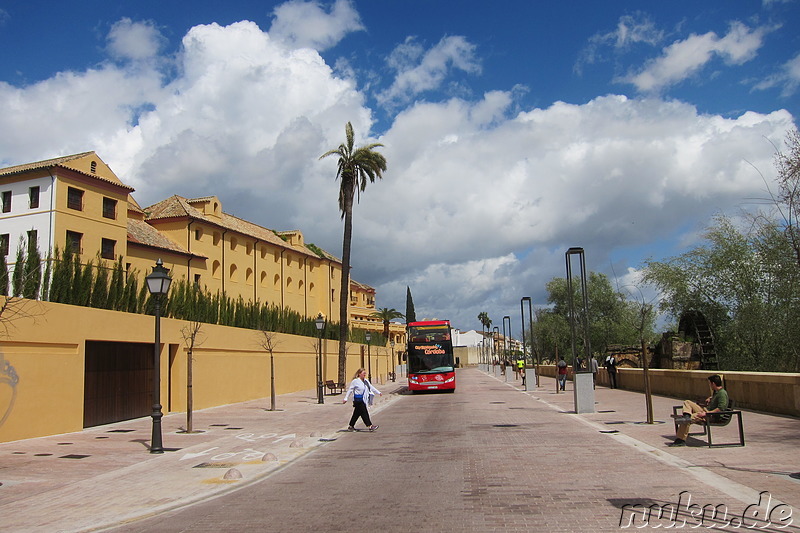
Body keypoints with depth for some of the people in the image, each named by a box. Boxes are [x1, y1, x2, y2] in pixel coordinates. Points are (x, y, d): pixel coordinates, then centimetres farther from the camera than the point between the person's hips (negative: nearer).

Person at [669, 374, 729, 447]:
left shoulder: (722, 393, -17)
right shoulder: (716, 391, 14)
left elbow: (721, 409, -28)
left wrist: (706, 413, -28)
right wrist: (710, 398, 19)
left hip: (713, 416, -11)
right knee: (687, 402, 9)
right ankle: (686, 416, -15)